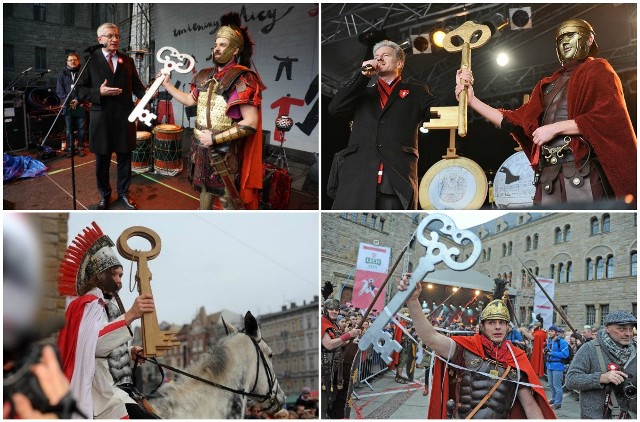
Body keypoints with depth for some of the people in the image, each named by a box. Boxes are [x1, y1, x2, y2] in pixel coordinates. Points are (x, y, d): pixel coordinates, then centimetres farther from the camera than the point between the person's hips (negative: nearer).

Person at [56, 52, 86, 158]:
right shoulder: (63, 74, 8)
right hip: (68, 106, 1)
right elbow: (59, 90, 4)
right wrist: (68, 101, -9)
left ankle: (80, 148, 11)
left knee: (81, 128, 2)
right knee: (69, 129, 4)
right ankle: (70, 148, 10)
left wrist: (78, 100, -14)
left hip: (80, 105, -1)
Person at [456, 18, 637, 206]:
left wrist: (555, 128, -9)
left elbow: (610, 117, -8)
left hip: (582, 175, -5)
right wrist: (471, 100, 13)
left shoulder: (598, 71, 9)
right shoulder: (549, 84, 27)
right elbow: (516, 120, 19)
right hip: (548, 177, 6)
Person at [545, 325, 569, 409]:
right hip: (549, 365, 8)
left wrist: (551, 353, -19)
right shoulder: (549, 341, 11)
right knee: (551, 384, 18)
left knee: (557, 385, -4)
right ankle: (554, 399, 33)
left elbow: (565, 354, -19)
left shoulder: (561, 342, -12)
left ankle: (558, 403, 3)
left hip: (557, 366, -8)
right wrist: (546, 351, -1)